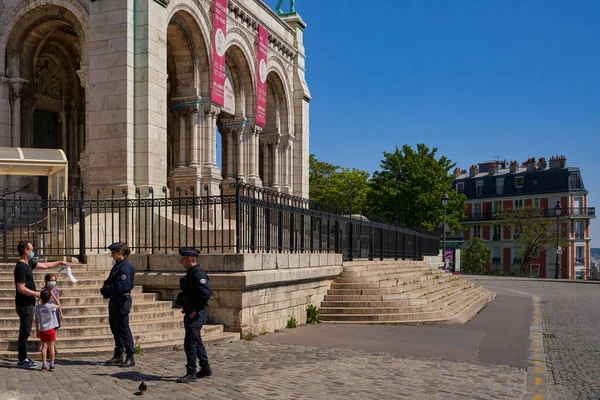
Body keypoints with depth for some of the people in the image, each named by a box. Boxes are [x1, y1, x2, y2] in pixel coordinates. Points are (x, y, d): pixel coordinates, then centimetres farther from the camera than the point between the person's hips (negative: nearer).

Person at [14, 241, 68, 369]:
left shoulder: (28, 263, 11)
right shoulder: (21, 267, -18)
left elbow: (44, 265, 25)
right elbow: (21, 288, -21)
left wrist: (60, 262, 24)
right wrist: (37, 294, -16)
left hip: (28, 304, 10)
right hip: (24, 304, -10)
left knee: (25, 331, 13)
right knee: (24, 332, -3)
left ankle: (23, 359, 20)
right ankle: (22, 360, 3)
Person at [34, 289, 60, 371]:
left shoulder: (37, 308, 2)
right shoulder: (51, 306, -11)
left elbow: (36, 320, 8)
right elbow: (59, 306, 8)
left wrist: (37, 330, 16)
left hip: (42, 330, 3)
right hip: (51, 329, -3)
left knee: (44, 347, 7)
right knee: (51, 346, 0)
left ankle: (44, 365, 5)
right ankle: (52, 365, 1)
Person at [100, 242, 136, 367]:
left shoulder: (126, 267, -17)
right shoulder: (117, 265, 13)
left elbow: (122, 286, -24)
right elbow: (110, 282, 19)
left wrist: (106, 289, -15)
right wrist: (105, 288, -2)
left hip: (122, 301, -10)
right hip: (114, 300, 10)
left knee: (123, 329, -5)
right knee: (115, 328, 15)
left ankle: (130, 358, 2)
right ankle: (118, 356, 26)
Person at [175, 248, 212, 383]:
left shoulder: (198, 274, -18)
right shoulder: (190, 274, 13)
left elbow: (206, 294, -26)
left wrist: (195, 311, -21)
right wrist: (185, 307, 16)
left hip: (196, 315, -10)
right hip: (190, 314, 10)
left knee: (190, 343, -7)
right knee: (197, 342, 18)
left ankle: (191, 373, -1)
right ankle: (205, 369, 28)